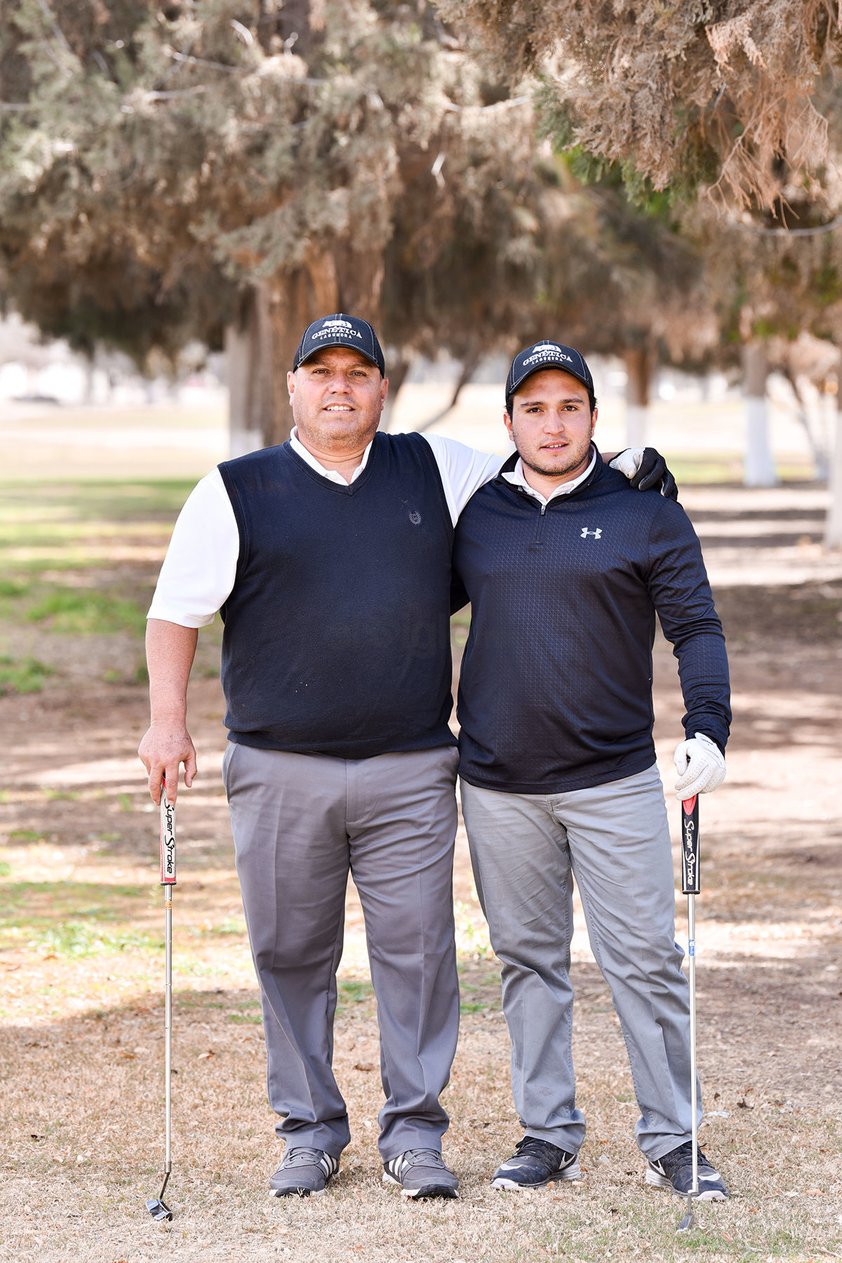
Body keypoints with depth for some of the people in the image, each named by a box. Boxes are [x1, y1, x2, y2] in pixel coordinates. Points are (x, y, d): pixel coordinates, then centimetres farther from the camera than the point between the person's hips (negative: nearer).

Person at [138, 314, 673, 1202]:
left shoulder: (435, 470, 11)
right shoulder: (237, 492, 6)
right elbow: (177, 611, 5)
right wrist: (167, 720, -7)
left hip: (409, 771, 1)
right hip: (279, 771, -1)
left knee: (416, 947, -2)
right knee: (292, 954, 4)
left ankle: (413, 1133, 8)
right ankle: (309, 1130, 16)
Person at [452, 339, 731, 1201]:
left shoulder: (646, 516, 1)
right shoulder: (473, 516, 9)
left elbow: (695, 629, -1)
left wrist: (707, 730, -15)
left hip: (615, 781, -3)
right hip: (498, 788, 3)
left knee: (644, 959, -3)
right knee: (528, 960, 8)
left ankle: (671, 1142, 4)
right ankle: (548, 1136, 16)